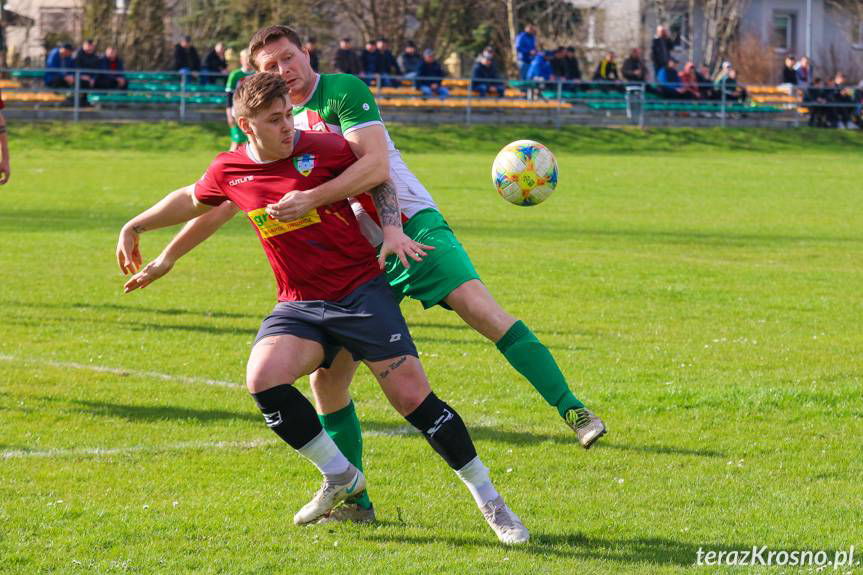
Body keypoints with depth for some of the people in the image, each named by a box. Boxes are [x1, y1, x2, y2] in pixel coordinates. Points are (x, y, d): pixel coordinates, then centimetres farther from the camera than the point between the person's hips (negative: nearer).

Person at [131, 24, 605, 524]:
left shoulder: (343, 91, -6)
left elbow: (375, 166, -20)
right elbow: (222, 201, 21)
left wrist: (312, 199, -30)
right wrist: (169, 256, 21)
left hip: (412, 227, -6)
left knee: (480, 308, -28)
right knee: (327, 377, -1)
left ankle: (573, 411, -29)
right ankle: (354, 502, 11)